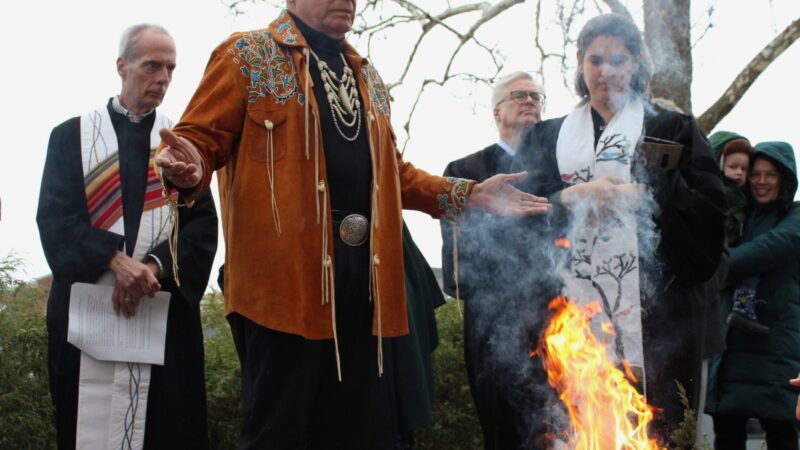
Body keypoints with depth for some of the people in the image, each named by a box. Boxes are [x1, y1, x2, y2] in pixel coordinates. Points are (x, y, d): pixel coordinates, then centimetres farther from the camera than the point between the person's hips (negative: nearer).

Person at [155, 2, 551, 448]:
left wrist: (472, 195, 14)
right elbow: (202, 135, -3)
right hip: (287, 272, -6)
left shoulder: (367, 76, 23)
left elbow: (390, 171, 25)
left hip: (363, 273, 6)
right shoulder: (248, 55, 4)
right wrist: (192, 168, -28)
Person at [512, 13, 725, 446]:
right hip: (571, 310, 1)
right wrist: (572, 197, -8)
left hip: (653, 310, -1)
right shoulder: (547, 137, 18)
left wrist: (642, 196, -9)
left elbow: (710, 211, 3)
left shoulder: (674, 129, 13)